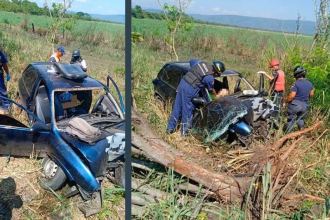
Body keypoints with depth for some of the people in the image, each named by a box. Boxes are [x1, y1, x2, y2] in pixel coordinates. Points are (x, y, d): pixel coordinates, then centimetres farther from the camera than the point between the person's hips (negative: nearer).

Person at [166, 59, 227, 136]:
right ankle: (184, 132, 17)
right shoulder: (210, 78, -9)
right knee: (187, 112, 6)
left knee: (177, 108, 15)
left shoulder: (201, 63, 8)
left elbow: (191, 60, 27)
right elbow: (211, 90, 10)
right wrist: (217, 96, 29)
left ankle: (170, 128, 24)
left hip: (182, 83, 8)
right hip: (190, 90, -8)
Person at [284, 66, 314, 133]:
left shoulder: (296, 84, -17)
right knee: (301, 119, 23)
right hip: (305, 105, 6)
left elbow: (292, 96, -20)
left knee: (290, 120, 5)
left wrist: (286, 101, -4)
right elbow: (311, 94, 12)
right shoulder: (309, 83, 2)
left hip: (295, 105, -5)